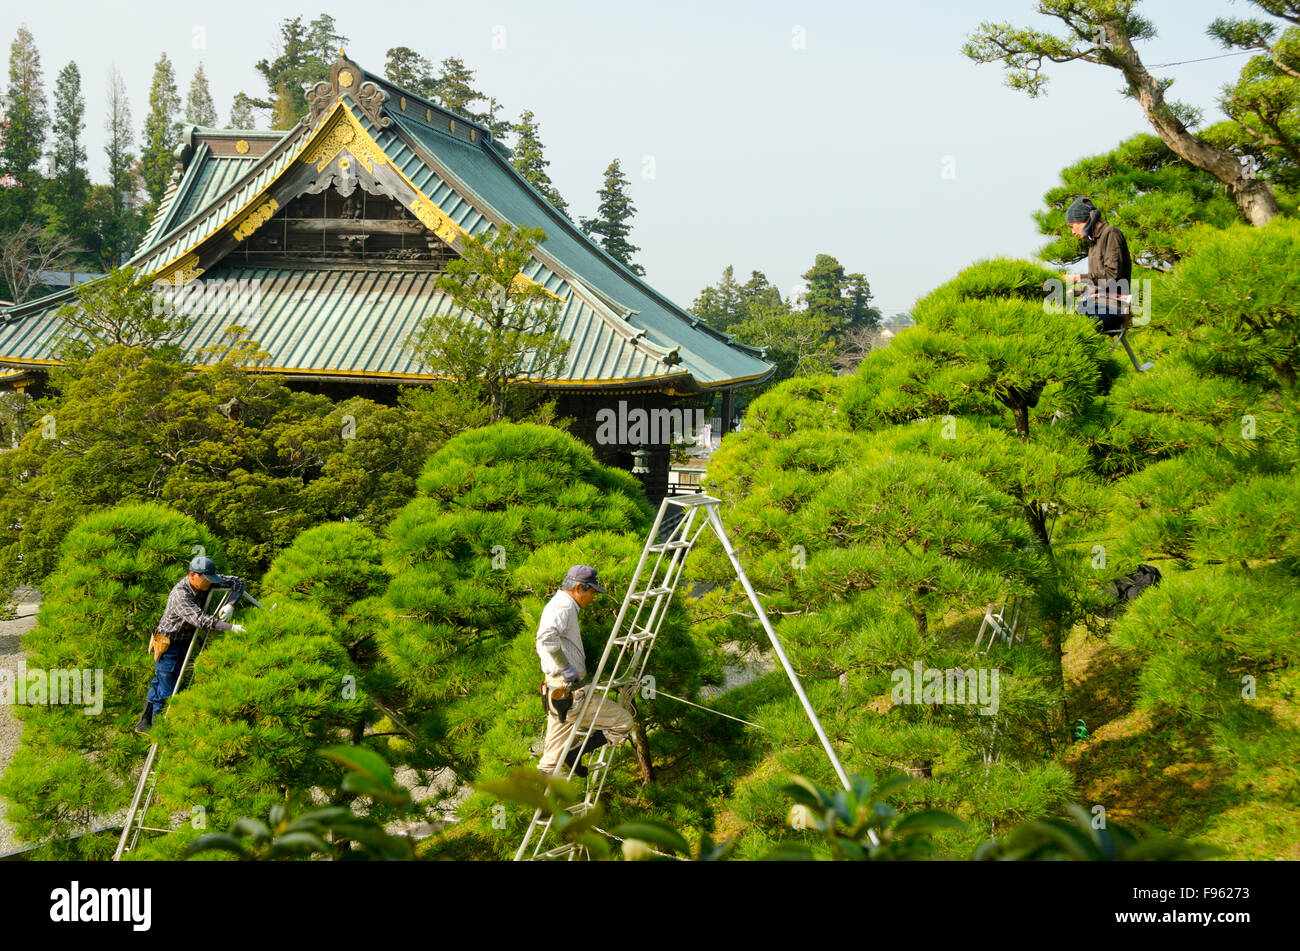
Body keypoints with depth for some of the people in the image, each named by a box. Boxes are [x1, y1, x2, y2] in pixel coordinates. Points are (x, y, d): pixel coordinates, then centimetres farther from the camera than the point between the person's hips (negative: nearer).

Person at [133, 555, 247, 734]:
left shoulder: (206, 582, -9)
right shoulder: (180, 595, -32)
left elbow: (238, 582, -3)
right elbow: (201, 620, -41)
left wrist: (230, 605, -20)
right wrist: (231, 627, -44)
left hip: (185, 643, 8)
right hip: (169, 644, -8)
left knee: (159, 684, 21)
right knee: (167, 691, 0)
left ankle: (145, 723, 35)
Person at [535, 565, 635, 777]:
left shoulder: (554, 605, 22)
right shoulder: (564, 607, -12)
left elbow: (542, 646, 34)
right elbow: (547, 637, -32)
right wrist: (566, 668, -24)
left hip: (555, 694, 10)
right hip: (569, 694, -10)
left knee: (551, 759, 13)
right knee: (624, 723, -3)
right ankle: (575, 755, -6)